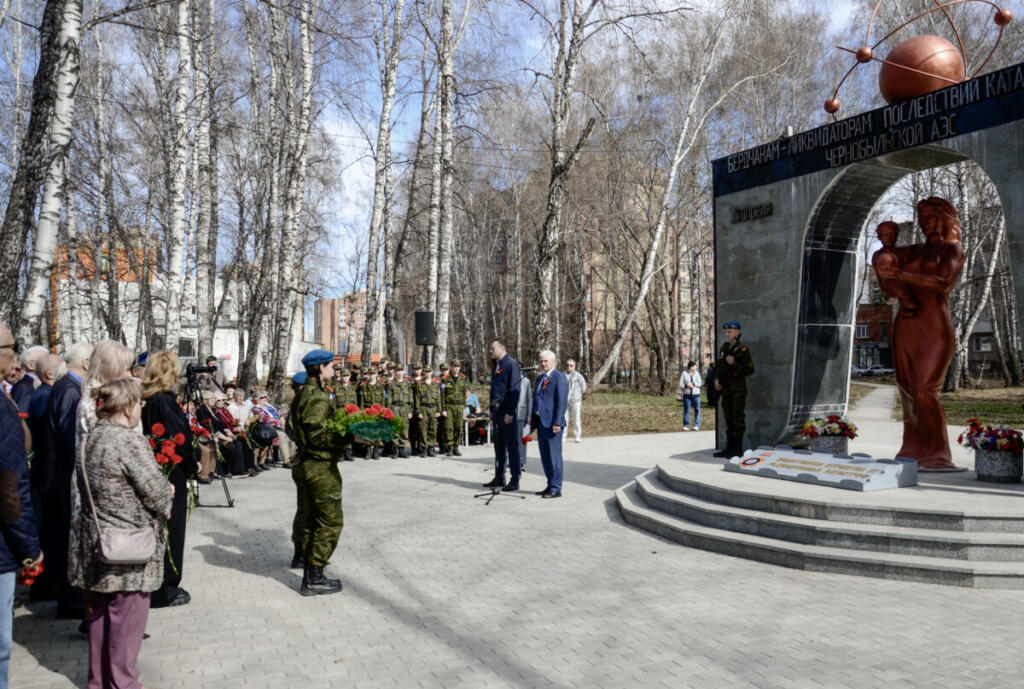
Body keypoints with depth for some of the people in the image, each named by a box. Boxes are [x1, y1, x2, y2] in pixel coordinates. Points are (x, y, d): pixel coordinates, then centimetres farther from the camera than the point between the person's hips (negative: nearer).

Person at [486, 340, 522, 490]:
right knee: (498, 446, 14)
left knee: (512, 446, -3)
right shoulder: (496, 365, 16)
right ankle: (499, 478, 22)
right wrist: (492, 411, 18)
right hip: (497, 410, 9)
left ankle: (515, 480, 4)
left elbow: (514, 390, -16)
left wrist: (510, 413, -19)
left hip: (507, 412, -9)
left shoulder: (511, 364, -11)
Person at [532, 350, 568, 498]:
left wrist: (557, 423, -20)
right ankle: (550, 486, 20)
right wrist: (533, 422, 16)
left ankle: (556, 489, 0)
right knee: (545, 457, 12)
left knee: (554, 456, -5)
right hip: (541, 422, 9)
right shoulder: (539, 379, 19)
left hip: (552, 424, -8)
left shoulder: (559, 377, -7)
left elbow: (562, 402, -14)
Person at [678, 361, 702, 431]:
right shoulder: (684, 373, 3)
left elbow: (699, 383, 1)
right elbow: (681, 384, -1)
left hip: (696, 394, 1)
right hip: (687, 394, -1)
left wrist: (693, 384, -13)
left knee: (697, 409, -2)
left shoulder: (697, 373, 7)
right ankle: (686, 426, 5)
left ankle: (696, 425, 4)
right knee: (686, 410, -1)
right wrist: (687, 385, -16)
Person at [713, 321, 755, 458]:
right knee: (728, 417, 10)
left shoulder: (742, 350, -9)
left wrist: (734, 364, -20)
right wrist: (717, 379, 6)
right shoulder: (724, 348, 11)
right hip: (726, 389, 7)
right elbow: (718, 365, 21)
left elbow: (750, 370, -9)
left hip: (738, 389, -7)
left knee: (738, 417, -4)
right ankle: (729, 447, 17)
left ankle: (738, 448, 1)